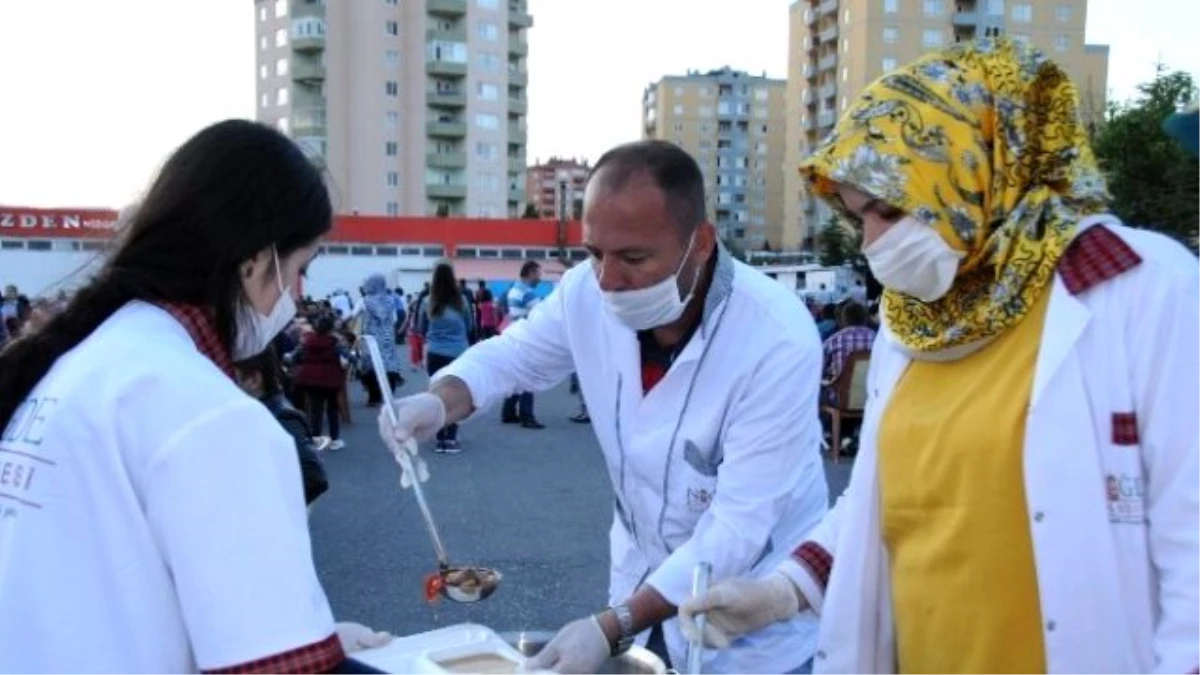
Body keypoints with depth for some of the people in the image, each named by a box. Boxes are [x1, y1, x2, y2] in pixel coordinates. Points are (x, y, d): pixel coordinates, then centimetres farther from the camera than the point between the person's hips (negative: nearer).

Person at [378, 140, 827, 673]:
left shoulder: (779, 340, -28)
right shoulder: (587, 294, -14)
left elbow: (738, 526, -28)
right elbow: (511, 355, 4)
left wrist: (611, 627, -34)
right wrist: (437, 404, -16)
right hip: (645, 585, 4)